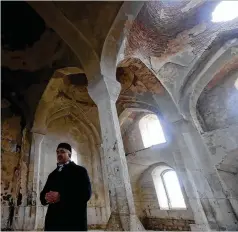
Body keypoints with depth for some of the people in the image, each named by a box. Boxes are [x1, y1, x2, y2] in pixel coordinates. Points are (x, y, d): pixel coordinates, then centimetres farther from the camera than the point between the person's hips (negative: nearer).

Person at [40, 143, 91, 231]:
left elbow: (86, 193, -12)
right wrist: (46, 197, -9)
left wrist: (60, 197, -19)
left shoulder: (80, 170, 0)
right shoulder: (52, 175, 19)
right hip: (53, 220, 5)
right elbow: (43, 194, 15)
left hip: (74, 220, -5)